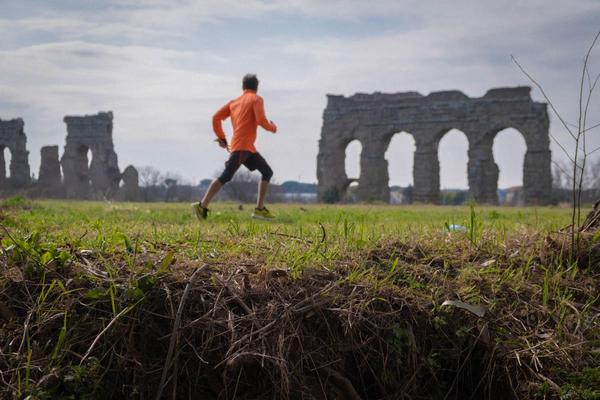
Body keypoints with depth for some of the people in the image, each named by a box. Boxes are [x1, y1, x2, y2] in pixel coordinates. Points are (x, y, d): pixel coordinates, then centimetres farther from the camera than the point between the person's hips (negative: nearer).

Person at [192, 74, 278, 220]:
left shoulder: (234, 102, 20)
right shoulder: (256, 99, 1)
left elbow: (216, 118, 13)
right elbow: (261, 120, -13)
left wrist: (221, 137, 16)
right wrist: (273, 128, 6)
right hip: (241, 147, -8)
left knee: (267, 172, 13)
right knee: (225, 177, -13)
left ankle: (260, 209, 8)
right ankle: (202, 206, -15)